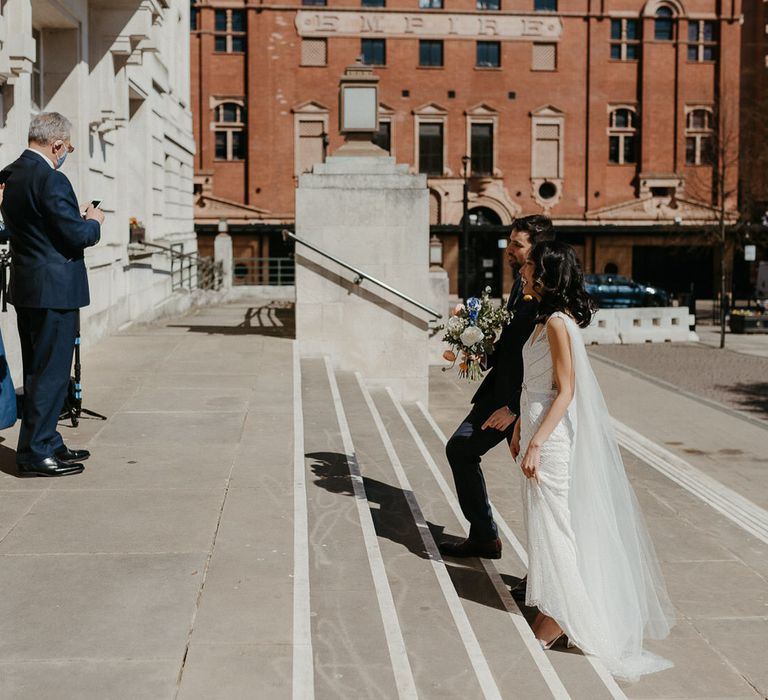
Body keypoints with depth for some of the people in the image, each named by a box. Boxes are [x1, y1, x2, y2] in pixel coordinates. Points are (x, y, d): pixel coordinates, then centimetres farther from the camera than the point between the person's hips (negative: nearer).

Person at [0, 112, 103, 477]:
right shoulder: (50, 179, -18)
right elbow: (76, 236, -19)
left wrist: (79, 221, 14)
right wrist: (93, 222, 1)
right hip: (53, 290, -10)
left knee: (37, 372, 16)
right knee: (50, 373, -3)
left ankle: (48, 443, 27)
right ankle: (35, 454, 2)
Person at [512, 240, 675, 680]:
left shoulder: (557, 323, -19)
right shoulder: (548, 318, 9)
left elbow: (565, 392, -22)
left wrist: (536, 442, -23)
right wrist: (521, 428, 20)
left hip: (551, 434, -9)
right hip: (537, 426, 9)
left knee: (552, 520, -1)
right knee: (542, 514, 18)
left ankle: (558, 615, 8)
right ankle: (549, 596, 32)